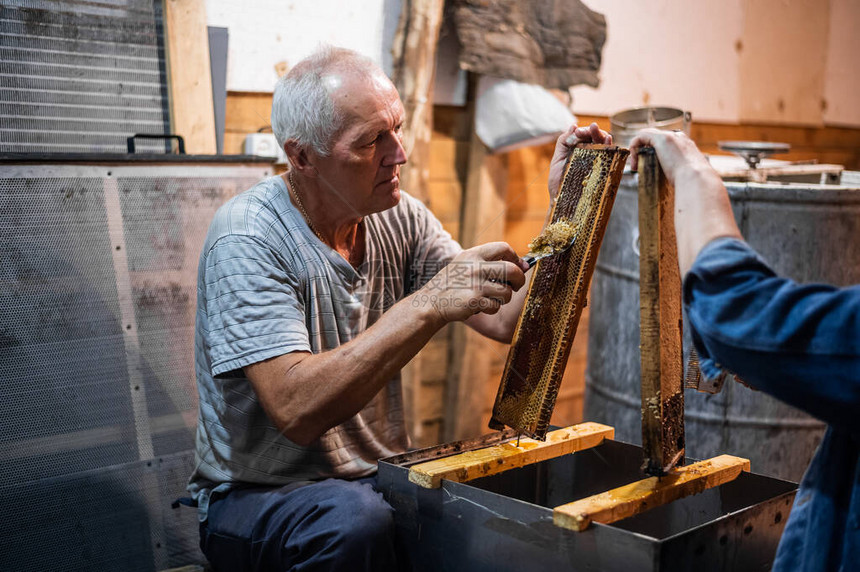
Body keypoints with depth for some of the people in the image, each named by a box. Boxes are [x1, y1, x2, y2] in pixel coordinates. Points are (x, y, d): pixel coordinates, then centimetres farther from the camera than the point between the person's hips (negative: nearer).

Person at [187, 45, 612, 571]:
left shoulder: (400, 218, 0)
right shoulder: (247, 238, -19)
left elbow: (506, 321, -4)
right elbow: (296, 409, -31)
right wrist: (428, 306, -36)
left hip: (378, 479, 5)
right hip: (255, 499, -4)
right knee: (355, 519, -36)